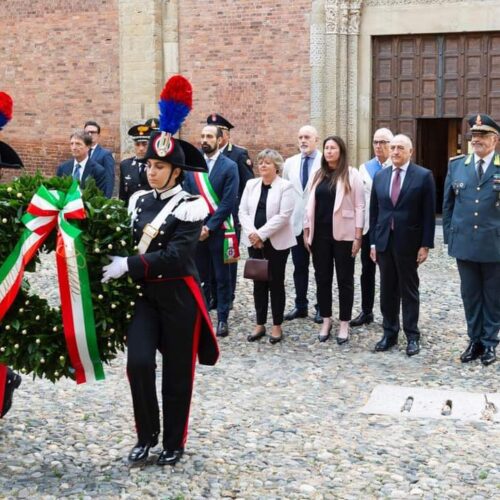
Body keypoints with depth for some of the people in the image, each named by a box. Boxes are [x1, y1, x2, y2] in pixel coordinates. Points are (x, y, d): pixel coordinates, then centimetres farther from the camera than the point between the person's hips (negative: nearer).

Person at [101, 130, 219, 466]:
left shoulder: (189, 206, -10)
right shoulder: (140, 201, 8)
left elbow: (175, 256, -20)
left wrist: (128, 266, -22)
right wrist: (116, 262, -8)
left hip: (178, 297, -4)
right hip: (145, 293, 4)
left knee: (177, 372, 6)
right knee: (138, 363, -8)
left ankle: (174, 443, 23)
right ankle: (147, 434, 14)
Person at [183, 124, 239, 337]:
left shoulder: (229, 166, -5)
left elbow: (228, 203, -11)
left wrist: (209, 227, -14)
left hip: (219, 231, -3)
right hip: (196, 231, 4)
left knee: (222, 278, 5)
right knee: (200, 277, 11)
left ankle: (222, 319, 12)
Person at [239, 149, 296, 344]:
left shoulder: (285, 186, -6)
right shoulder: (251, 184, 9)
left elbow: (283, 215, -14)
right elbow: (243, 211, 4)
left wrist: (261, 234, -17)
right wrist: (252, 233, -12)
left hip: (277, 242, -4)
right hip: (254, 241, 4)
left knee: (276, 282, 3)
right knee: (259, 283, 9)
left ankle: (277, 326, 11)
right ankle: (260, 324, 17)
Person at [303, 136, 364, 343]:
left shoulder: (352, 174, -4)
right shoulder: (318, 175, 10)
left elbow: (359, 207, -6)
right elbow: (311, 204, 12)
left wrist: (358, 237, -10)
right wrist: (306, 232, 7)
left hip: (343, 235, -4)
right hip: (320, 234, 4)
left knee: (344, 280, 4)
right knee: (322, 278, 8)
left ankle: (344, 324, 12)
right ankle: (326, 321, 19)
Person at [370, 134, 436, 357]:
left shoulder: (424, 176, -5)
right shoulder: (380, 176, 8)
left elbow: (429, 214, -6)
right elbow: (374, 211, 10)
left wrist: (425, 245, -10)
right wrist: (373, 241, 6)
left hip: (408, 242, -4)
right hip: (384, 241, 4)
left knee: (409, 290, 5)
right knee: (387, 290, 10)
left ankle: (412, 336, 13)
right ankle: (390, 333, 19)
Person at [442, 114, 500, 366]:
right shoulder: (456, 165, 4)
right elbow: (448, 203, 10)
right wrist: (449, 236, 7)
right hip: (464, 243, 3)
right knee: (470, 295, 11)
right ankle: (475, 341, 24)